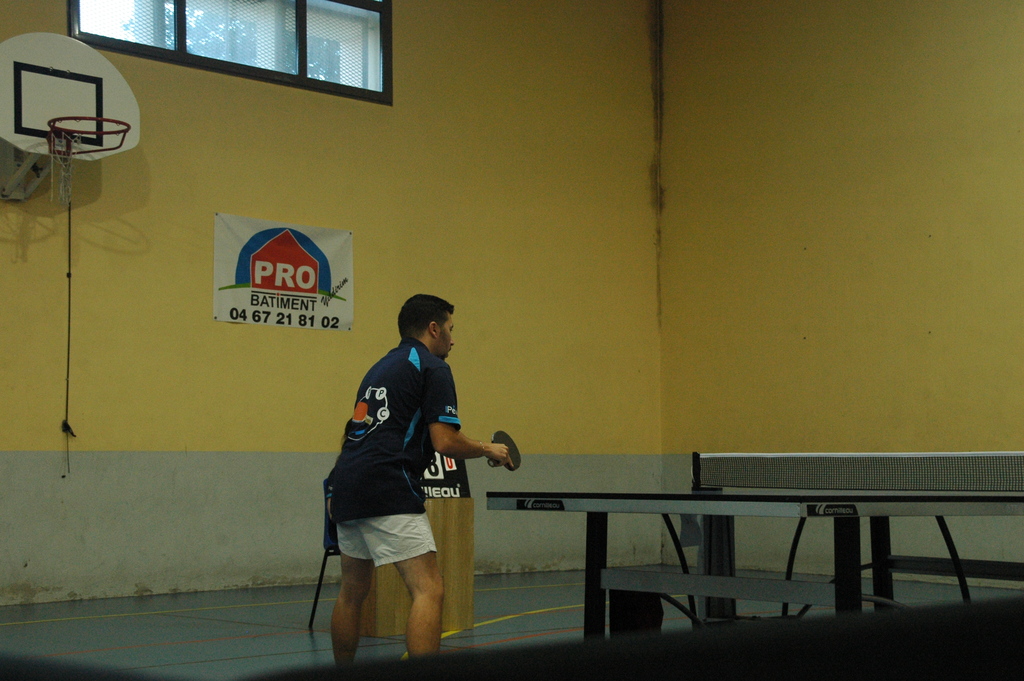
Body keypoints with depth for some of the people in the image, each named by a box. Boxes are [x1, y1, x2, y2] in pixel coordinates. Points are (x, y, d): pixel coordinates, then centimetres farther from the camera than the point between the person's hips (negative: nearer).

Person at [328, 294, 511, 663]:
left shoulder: (381, 367, 25)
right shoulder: (432, 367, -1)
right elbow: (445, 442, -10)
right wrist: (488, 449, 8)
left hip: (346, 483, 9)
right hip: (388, 492, -9)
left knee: (352, 592, 20)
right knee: (429, 591, -10)